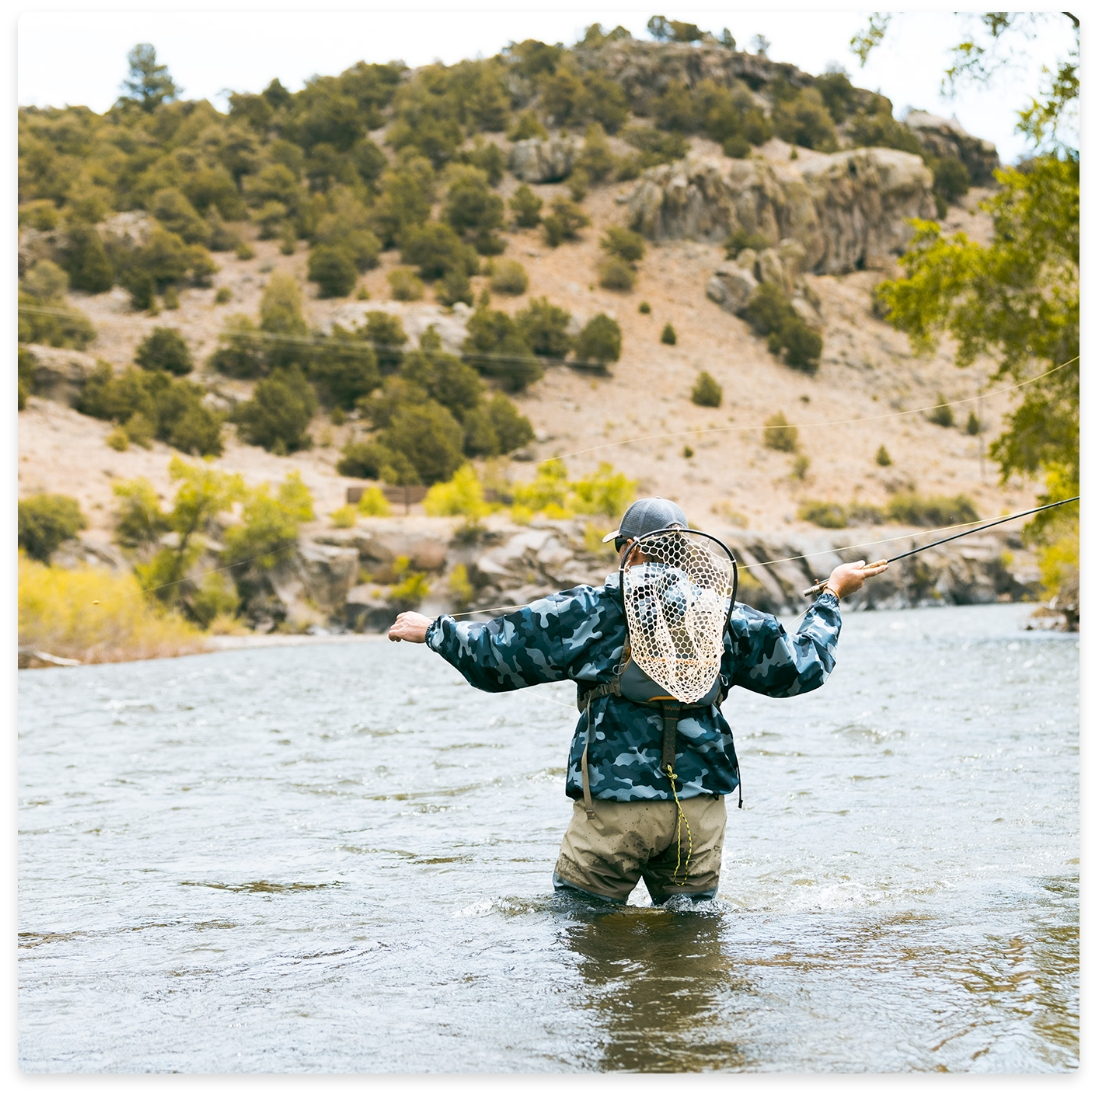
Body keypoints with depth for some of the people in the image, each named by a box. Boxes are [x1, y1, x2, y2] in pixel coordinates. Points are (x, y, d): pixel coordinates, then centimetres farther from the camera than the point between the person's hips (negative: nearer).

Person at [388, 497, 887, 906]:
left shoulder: (589, 612, -3)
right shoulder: (726, 618, 6)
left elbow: (493, 653, 2)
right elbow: (804, 666, 18)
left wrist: (433, 630, 20)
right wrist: (832, 594, 32)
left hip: (614, 804, -3)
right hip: (700, 808, 3)